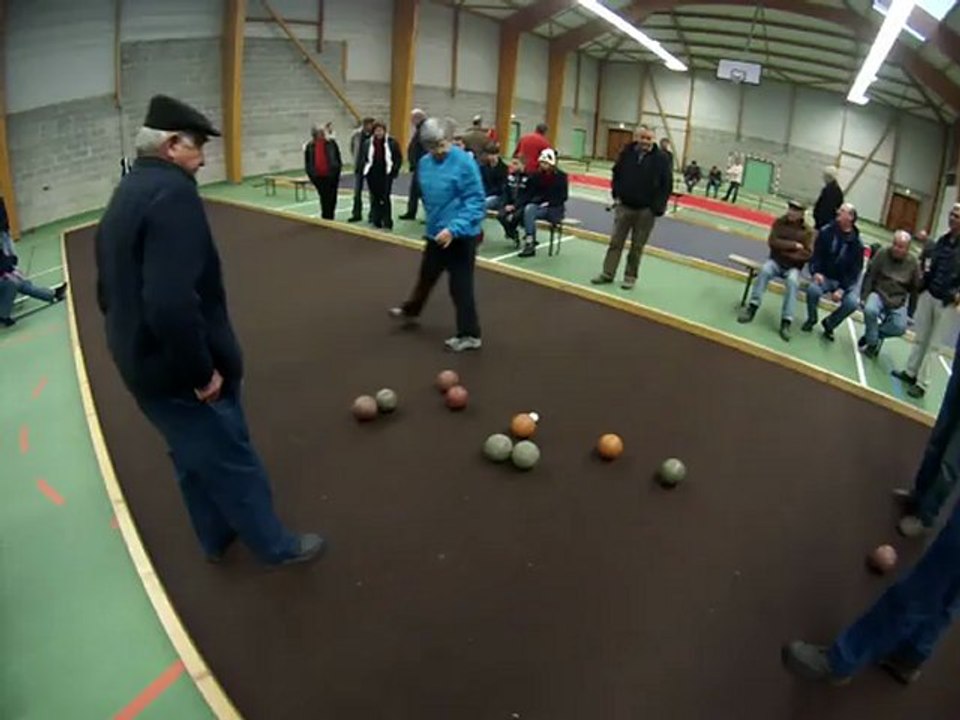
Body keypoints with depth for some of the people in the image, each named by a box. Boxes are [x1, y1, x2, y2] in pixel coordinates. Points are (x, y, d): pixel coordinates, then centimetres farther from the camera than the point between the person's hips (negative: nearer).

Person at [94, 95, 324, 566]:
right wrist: (202, 369, -22)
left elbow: (110, 291, 17)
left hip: (139, 364, 9)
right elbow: (171, 302, -32)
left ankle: (217, 538, 42)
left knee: (194, 457, 24)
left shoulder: (123, 197, 10)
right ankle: (277, 546, 26)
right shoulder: (172, 191, -22)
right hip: (178, 369, -9)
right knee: (231, 461, 7)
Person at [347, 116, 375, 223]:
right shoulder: (356, 134, -7)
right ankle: (356, 214, 16)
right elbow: (352, 147, 10)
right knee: (357, 191, 7)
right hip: (359, 166, 3)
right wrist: (356, 160, 10)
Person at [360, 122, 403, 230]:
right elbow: (363, 158, 14)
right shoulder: (367, 143, 4)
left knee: (385, 198, -6)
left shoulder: (392, 143, -2)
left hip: (386, 174, -3)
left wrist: (394, 170, -2)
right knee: (375, 198, 8)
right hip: (372, 175, 3)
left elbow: (399, 158, 4)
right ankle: (376, 221, 17)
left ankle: (387, 223, 1)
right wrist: (366, 169, 3)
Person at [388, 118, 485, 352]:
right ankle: (411, 310, 46)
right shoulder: (424, 163, 3)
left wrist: (454, 228, -29)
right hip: (436, 233, 7)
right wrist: (434, 220, 16)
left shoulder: (464, 162, -19)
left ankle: (470, 335, 10)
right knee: (426, 274, 24)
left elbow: (475, 201, -21)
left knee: (460, 285, -2)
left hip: (461, 235, -7)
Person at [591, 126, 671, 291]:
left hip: (646, 210, -2)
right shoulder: (626, 153, -1)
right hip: (624, 206, 2)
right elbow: (616, 175, 11)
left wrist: (658, 207, -11)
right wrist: (616, 195, 1)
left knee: (637, 246, 6)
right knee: (616, 242, 5)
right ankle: (607, 273, 13)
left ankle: (630, 276, 17)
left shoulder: (661, 158, -7)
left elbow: (667, 184, -5)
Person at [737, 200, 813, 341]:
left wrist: (787, 252, -14)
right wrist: (794, 245, -14)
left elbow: (808, 254, -10)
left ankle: (786, 322, -36)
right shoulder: (779, 222, 1)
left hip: (793, 267, -1)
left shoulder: (808, 231, -2)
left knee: (792, 281, -34)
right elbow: (772, 242, -11)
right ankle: (752, 307, -30)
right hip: (775, 262, 1)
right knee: (764, 270, -33)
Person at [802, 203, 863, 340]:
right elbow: (816, 255, -1)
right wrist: (816, 272, -21)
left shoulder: (857, 243, -7)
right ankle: (811, 319, -1)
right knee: (813, 289, -33)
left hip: (845, 281, 0)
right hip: (825, 276, 0)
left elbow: (855, 271, -6)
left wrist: (841, 289, -19)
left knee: (853, 302, -28)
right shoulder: (826, 231, -4)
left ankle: (829, 323, 3)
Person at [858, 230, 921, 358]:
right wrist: (864, 297, -12)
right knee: (870, 310, -35)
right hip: (879, 293, -1)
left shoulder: (913, 263, 1)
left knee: (900, 328, -22)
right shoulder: (882, 254, -5)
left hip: (898, 301, 2)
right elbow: (869, 276, -4)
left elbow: (915, 288, 10)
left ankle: (872, 334, 5)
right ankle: (872, 342, -13)